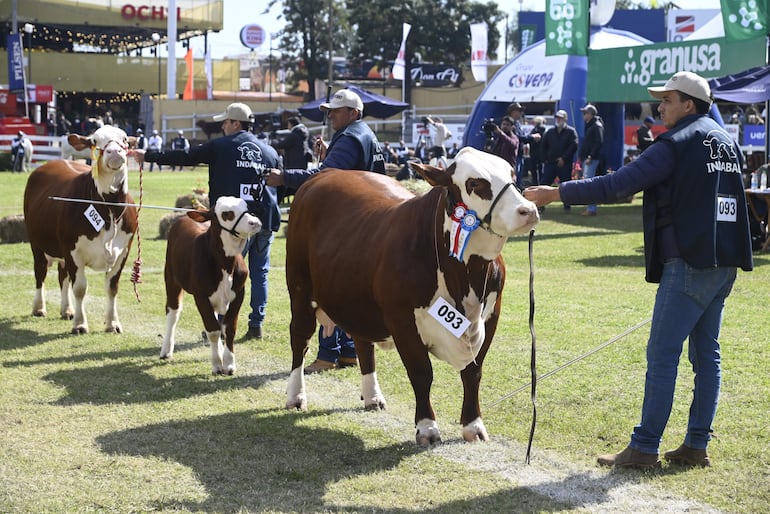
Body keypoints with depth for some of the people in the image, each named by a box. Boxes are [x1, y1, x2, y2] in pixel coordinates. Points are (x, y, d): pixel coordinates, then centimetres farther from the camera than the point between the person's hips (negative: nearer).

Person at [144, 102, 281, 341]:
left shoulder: (220, 147, 0)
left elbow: (184, 157, 2)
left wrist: (148, 156, 10)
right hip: (265, 222, 4)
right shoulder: (270, 151, 13)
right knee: (259, 273, 10)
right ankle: (256, 324, 9)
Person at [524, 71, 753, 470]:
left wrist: (556, 193, -14)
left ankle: (644, 448, -3)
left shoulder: (677, 143, -11)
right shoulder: (728, 142, 16)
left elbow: (618, 184, -16)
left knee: (662, 355, -5)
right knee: (706, 353, 11)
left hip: (688, 264, -9)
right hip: (724, 263, 9)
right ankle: (697, 445, 13)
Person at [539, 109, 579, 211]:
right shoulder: (550, 131, 15)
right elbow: (543, 146, 17)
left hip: (565, 164, -3)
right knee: (544, 183, -3)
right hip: (550, 163, 3)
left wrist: (564, 158, -15)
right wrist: (545, 159, 4)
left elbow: (574, 146, -9)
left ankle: (567, 206, 10)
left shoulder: (571, 131, 1)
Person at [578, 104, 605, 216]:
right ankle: (590, 207, 14)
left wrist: (590, 157, -22)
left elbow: (599, 143, -19)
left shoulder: (597, 126, -11)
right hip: (586, 159, 10)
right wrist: (581, 157, 18)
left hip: (592, 159, -10)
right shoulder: (589, 126, 20)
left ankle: (591, 209, -12)